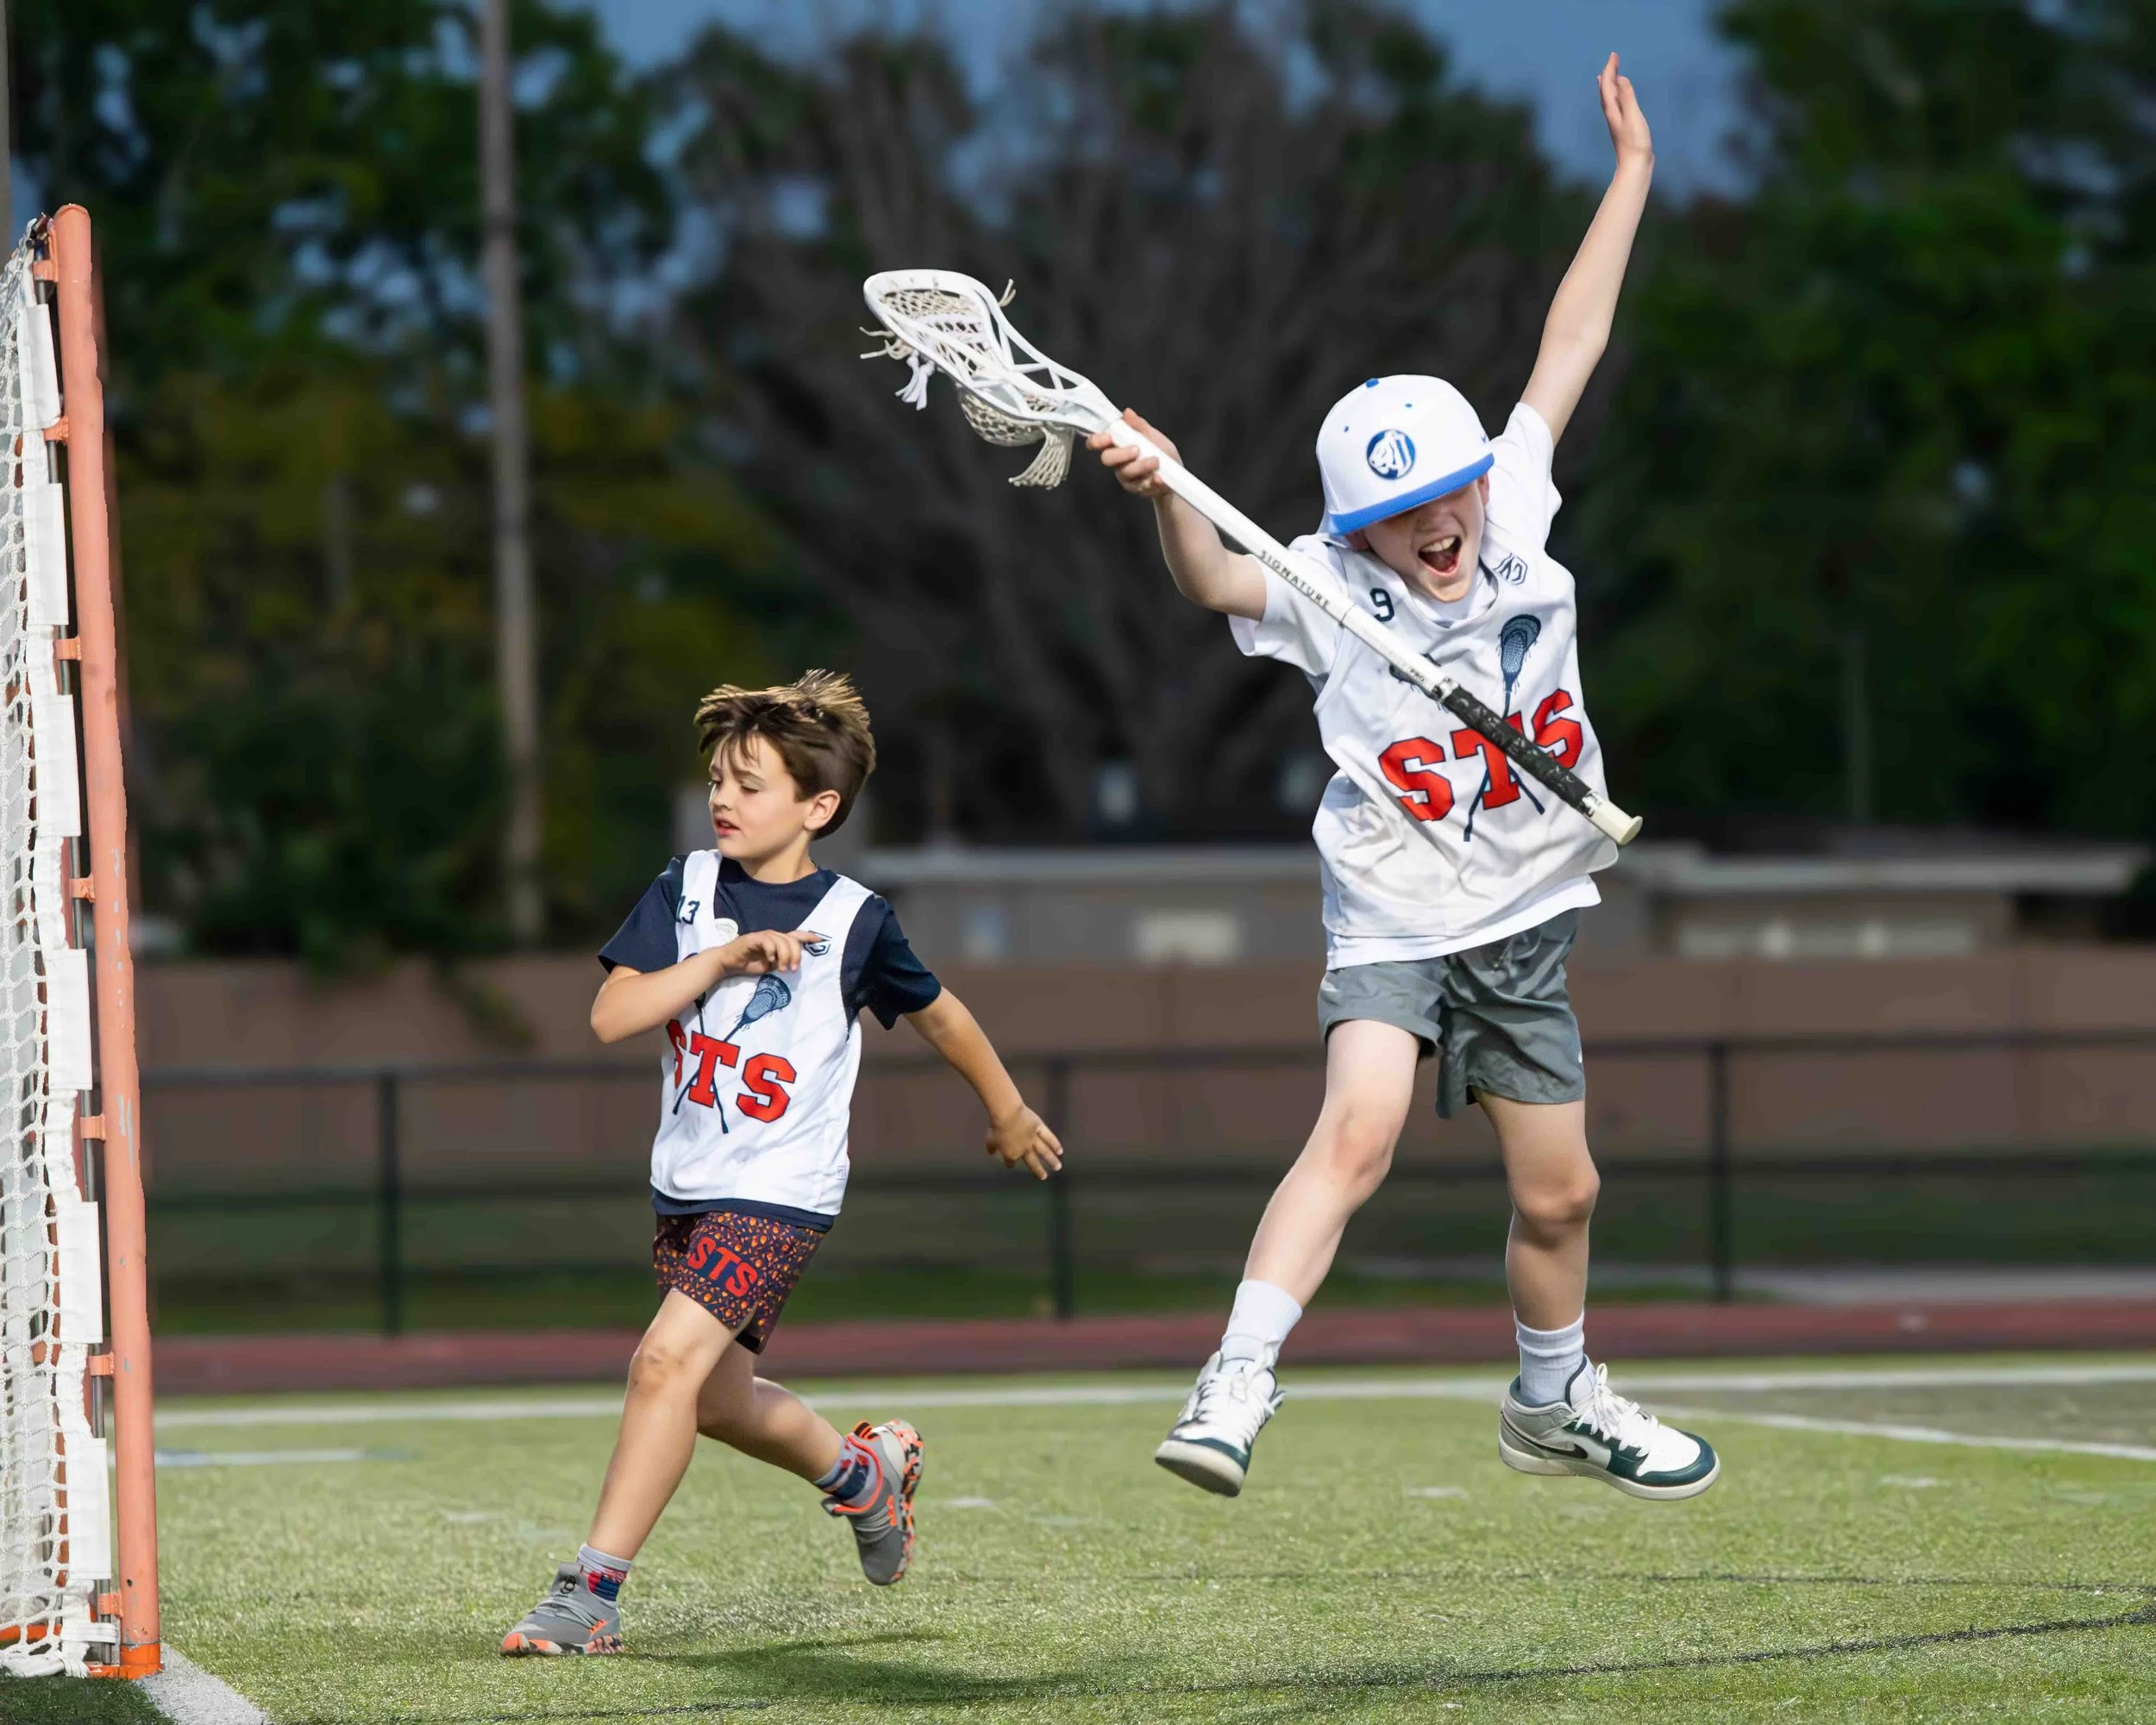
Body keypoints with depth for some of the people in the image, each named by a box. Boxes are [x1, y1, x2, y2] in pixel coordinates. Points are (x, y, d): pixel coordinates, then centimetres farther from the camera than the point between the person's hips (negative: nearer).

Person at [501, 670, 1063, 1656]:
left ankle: (590, 1595, -18)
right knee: (718, 1399, 16)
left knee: (669, 1360, -21)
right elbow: (610, 1017, -9)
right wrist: (722, 960, -20)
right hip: (686, 1186, 6)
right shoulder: (686, 890, 0)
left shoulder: (853, 921, -8)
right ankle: (864, 1472, 44)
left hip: (780, 1192, -6)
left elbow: (936, 1015, 10)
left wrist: (1009, 1114, 22)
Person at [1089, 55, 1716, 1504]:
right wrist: (1167, 498, -50)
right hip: (1394, 923, -5)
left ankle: (1556, 1402, 36)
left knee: (1559, 1191, 12)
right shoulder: (1328, 594, -11)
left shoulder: (1514, 519, 1)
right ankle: (1236, 1388, -33)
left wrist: (1633, 173, 14)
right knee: (1358, 1128, -27)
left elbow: (1567, 353, 8)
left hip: (1525, 922, 5)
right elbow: (1218, 581, -30)